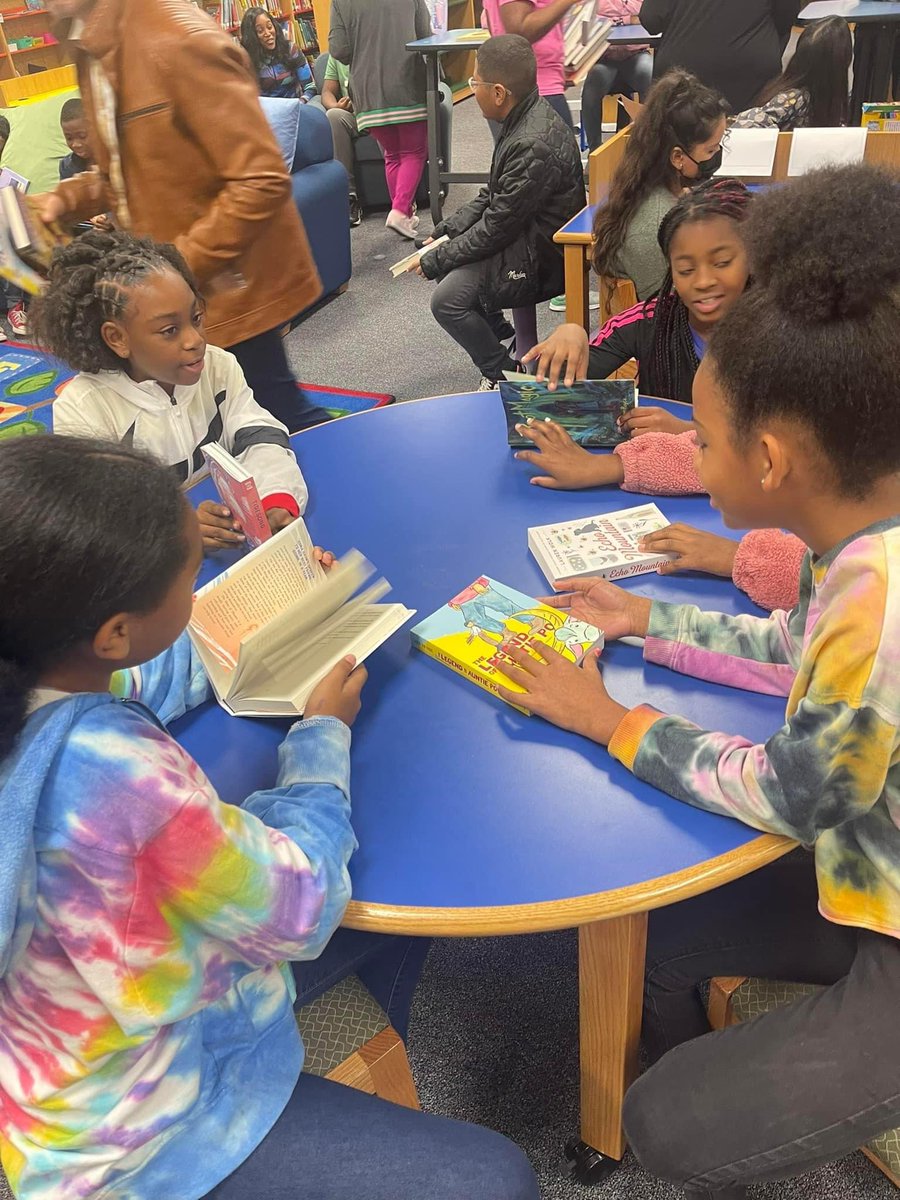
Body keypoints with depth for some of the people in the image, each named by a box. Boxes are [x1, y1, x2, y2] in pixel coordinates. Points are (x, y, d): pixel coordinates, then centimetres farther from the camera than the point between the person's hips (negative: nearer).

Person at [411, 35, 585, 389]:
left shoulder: (533, 147, -29)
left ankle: (502, 373, 2)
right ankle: (498, 333, 29)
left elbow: (496, 230, -23)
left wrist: (433, 262, -13)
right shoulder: (527, 117, 1)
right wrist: (447, 228, 3)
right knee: (448, 254, 16)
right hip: (525, 233, 10)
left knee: (447, 299, -20)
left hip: (541, 258, -10)